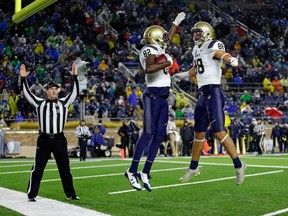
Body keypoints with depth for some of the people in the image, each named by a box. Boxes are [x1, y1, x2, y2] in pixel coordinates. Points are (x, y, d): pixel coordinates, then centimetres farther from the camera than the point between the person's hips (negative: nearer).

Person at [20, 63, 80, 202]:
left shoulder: (63, 103, 7)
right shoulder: (40, 103, 6)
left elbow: (75, 93, 1)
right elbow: (27, 93, 1)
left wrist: (74, 76, -7)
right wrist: (23, 78, -7)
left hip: (59, 139, 1)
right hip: (44, 140, -1)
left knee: (65, 168, 8)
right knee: (38, 168, 0)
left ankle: (70, 194, 16)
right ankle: (31, 195, 6)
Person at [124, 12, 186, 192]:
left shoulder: (158, 49, 19)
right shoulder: (150, 50, -9)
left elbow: (167, 39, 41)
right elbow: (148, 69, -28)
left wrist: (176, 23, 48)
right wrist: (167, 63, -19)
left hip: (163, 98, 9)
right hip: (153, 96, -9)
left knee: (160, 135, 5)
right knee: (148, 133, -12)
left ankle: (145, 173, 6)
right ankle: (132, 171, -8)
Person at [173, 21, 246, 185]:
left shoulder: (213, 46, -10)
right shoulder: (197, 50, 16)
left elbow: (222, 54, -33)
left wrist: (232, 61, -53)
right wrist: (184, 75, 46)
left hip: (214, 92, -8)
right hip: (202, 93, 8)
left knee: (219, 132, -12)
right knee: (199, 133, 16)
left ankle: (239, 165, -1)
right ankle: (193, 168, 27)